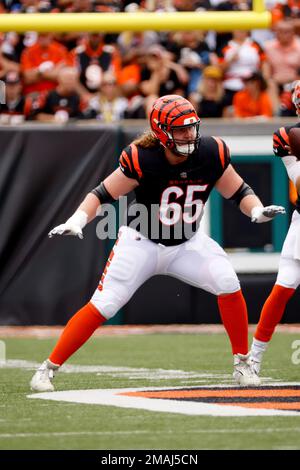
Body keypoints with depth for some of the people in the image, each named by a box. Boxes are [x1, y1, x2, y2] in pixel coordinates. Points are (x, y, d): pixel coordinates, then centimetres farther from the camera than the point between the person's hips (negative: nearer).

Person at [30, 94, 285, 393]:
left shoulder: (212, 154, -13)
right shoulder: (142, 159, -23)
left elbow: (239, 192, -1)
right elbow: (103, 194, -14)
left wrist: (258, 211, -21)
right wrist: (77, 220, -29)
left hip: (187, 243, 3)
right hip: (141, 242, -3)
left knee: (227, 283, -20)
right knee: (103, 306, -12)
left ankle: (241, 363, -2)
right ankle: (47, 369, -1)